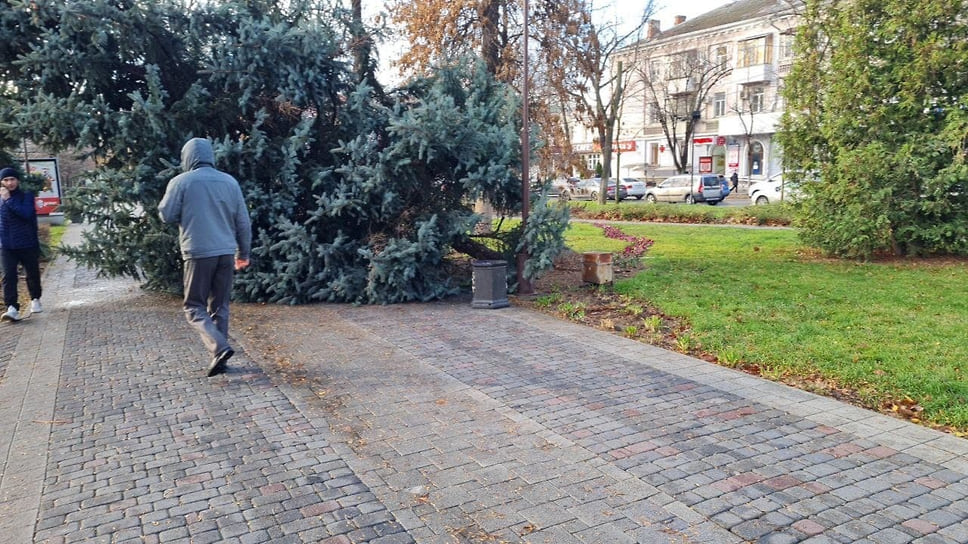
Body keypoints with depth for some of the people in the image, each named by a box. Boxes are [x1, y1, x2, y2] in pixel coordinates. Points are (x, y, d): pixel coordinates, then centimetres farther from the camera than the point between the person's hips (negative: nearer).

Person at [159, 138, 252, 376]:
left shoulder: (181, 182, -4)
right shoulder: (230, 181, 7)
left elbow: (166, 215, -1)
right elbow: (243, 221, 10)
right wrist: (243, 253, 18)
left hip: (198, 253, -4)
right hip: (226, 252, 4)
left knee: (195, 307, 6)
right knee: (220, 307, 12)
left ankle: (220, 348, -14)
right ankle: (219, 357, 14)